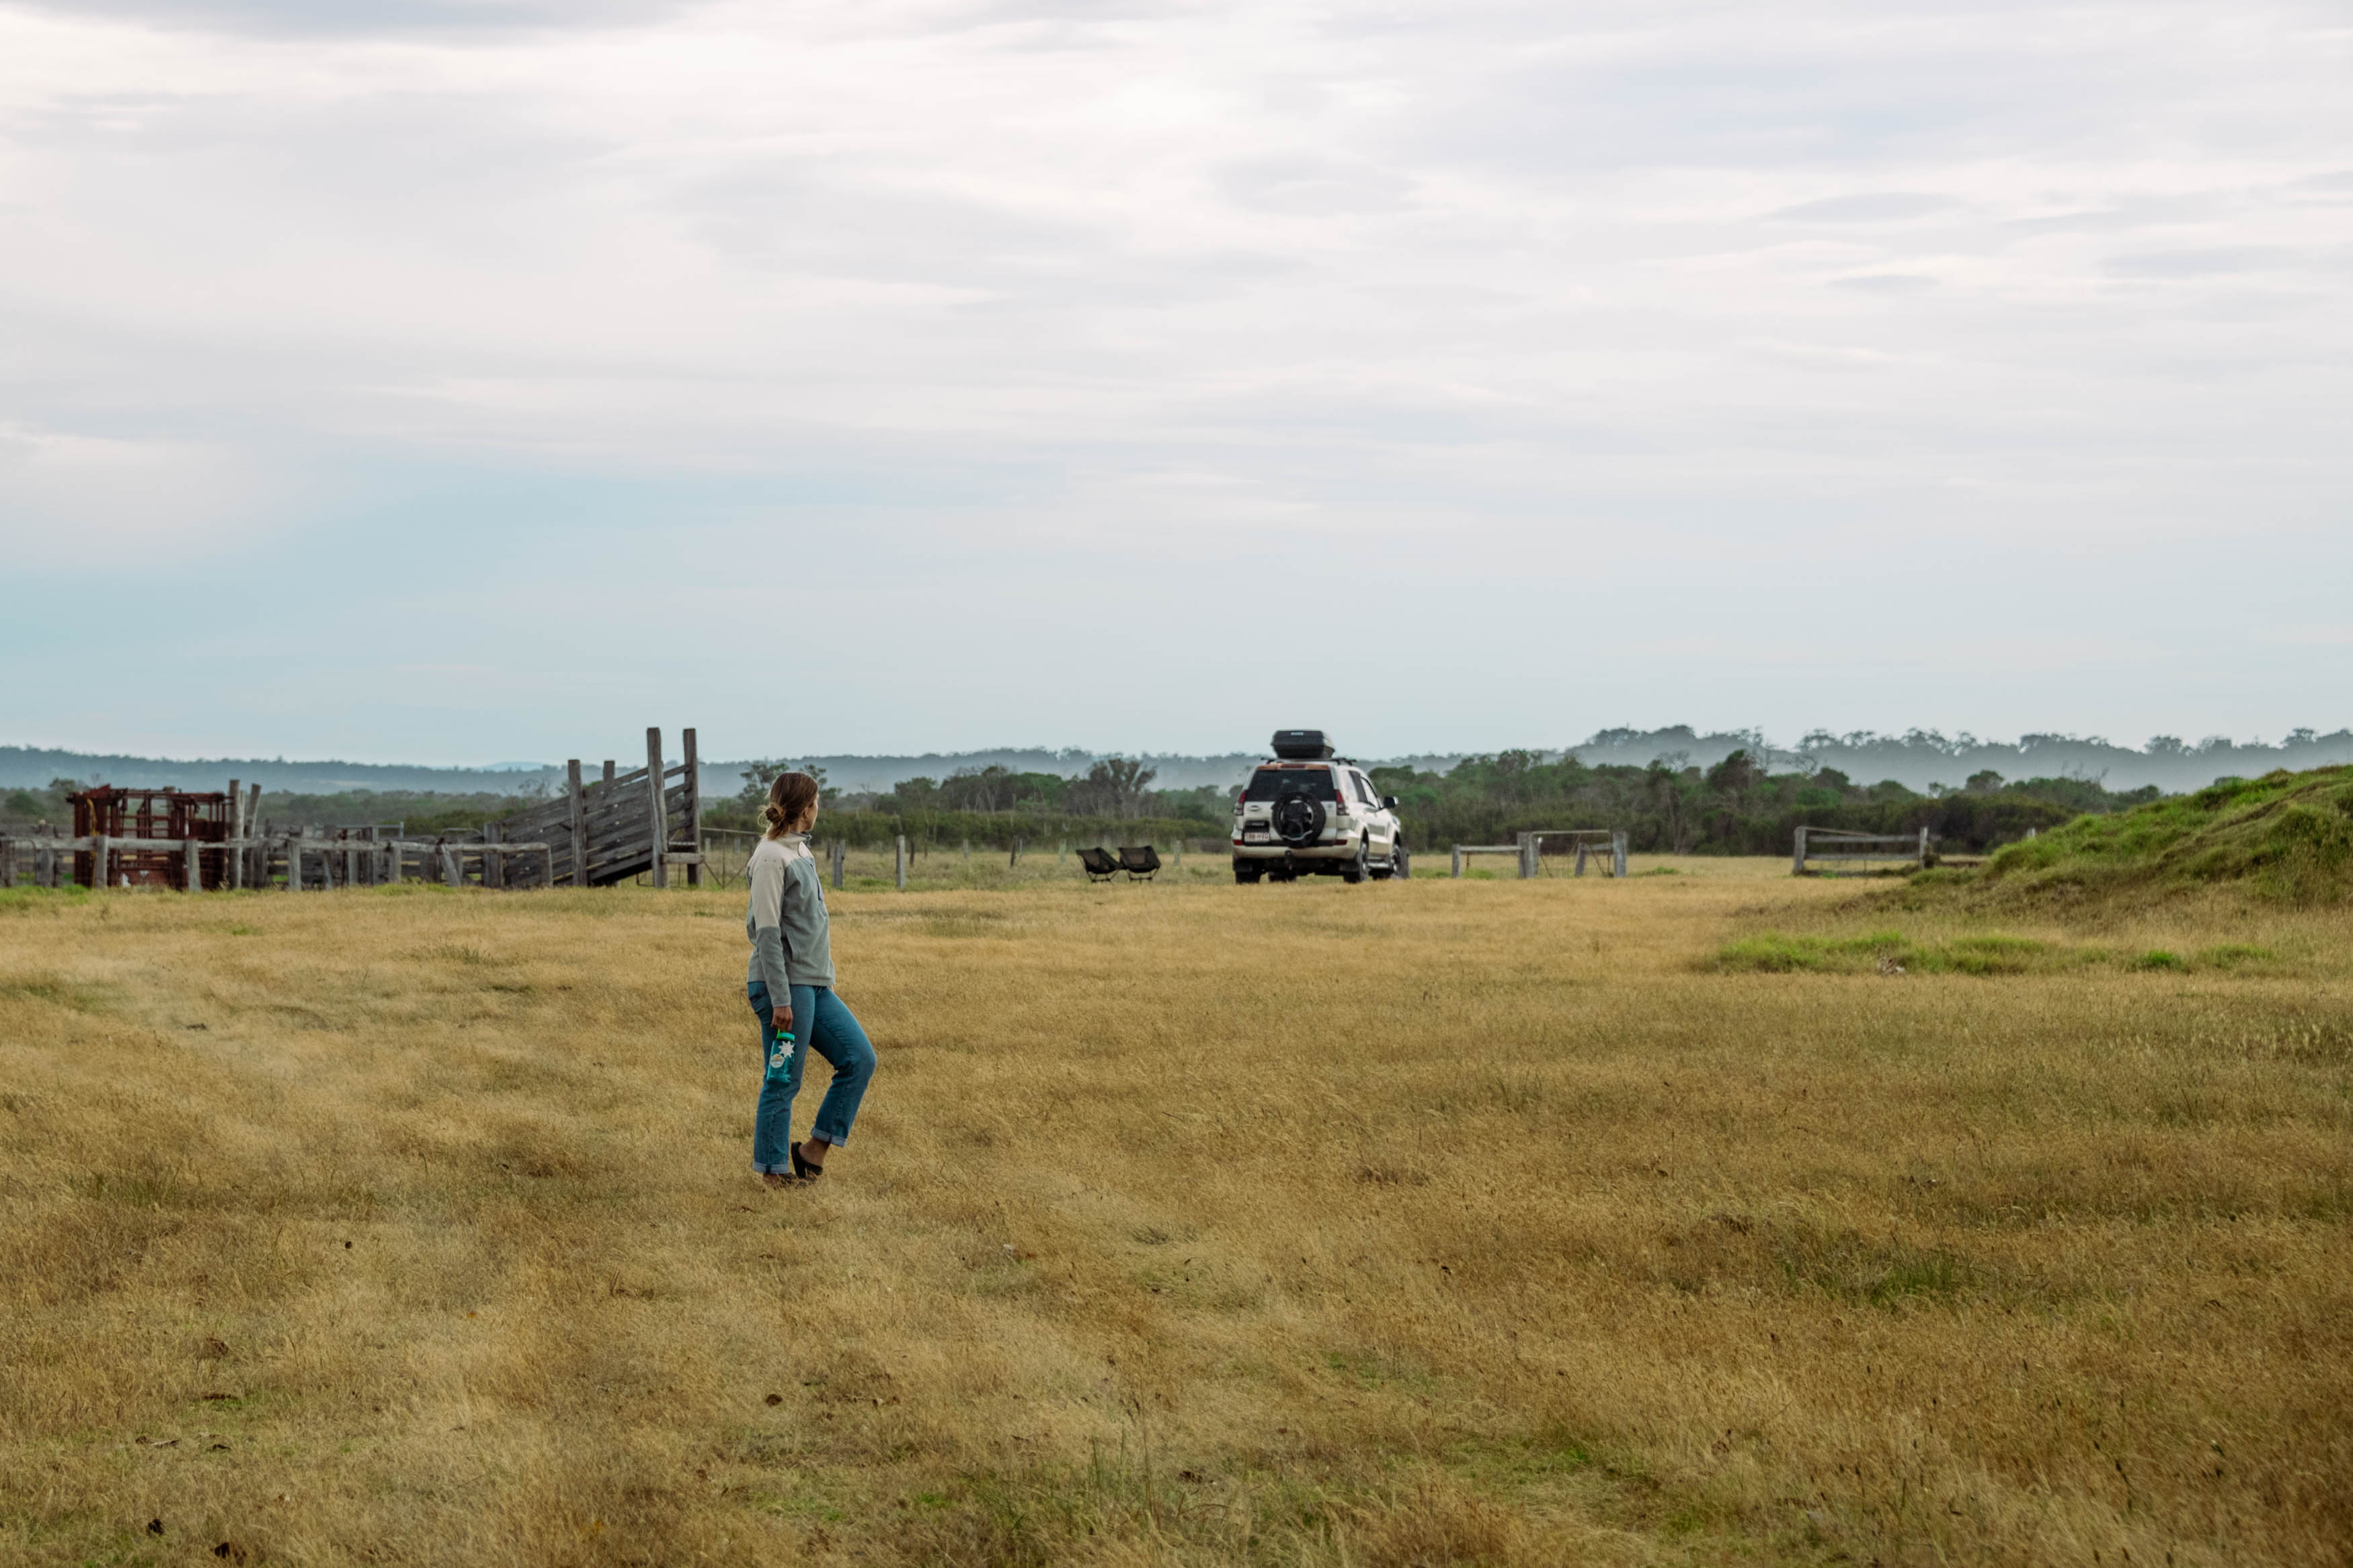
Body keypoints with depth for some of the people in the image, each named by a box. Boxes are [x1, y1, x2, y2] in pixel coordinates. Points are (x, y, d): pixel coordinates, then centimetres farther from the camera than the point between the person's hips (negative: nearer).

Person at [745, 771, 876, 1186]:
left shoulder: (800, 852, 14)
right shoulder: (770, 859, -14)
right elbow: (767, 933, -17)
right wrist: (780, 1000, -20)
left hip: (815, 985, 10)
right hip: (785, 984, -10)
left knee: (859, 1060, 6)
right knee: (783, 1083, -2)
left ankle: (814, 1151, 11)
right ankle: (775, 1173, 8)